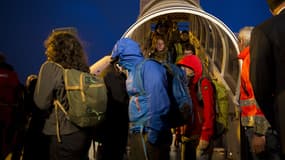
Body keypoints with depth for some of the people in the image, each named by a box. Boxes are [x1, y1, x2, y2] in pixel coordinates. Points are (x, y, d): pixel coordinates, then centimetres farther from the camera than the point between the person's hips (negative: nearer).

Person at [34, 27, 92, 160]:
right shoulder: (82, 69, 5)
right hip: (84, 133, 6)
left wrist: (35, 84, 6)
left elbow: (41, 103, -11)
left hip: (63, 135, -5)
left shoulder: (50, 67, -10)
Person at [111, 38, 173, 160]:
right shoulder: (133, 71, 17)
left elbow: (158, 102, -22)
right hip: (138, 134, 9)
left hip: (148, 136, -9)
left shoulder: (148, 66, -12)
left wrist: (153, 133, -22)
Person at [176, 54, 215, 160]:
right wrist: (179, 134, 9)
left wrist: (205, 137, -18)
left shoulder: (204, 84, -6)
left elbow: (209, 112, -14)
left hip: (201, 136, -7)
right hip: (186, 138, 7)